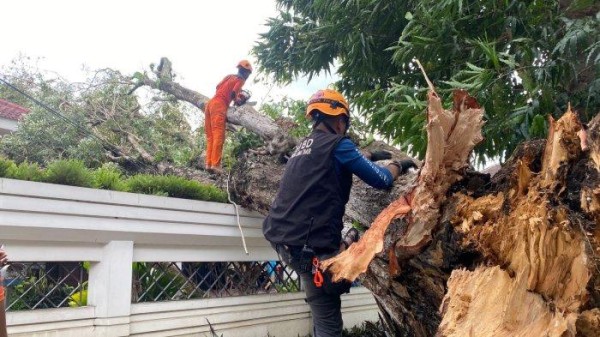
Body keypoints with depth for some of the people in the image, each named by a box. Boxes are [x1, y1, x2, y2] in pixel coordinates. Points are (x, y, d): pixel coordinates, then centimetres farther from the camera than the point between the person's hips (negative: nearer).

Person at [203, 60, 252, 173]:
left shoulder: (229, 76, 24)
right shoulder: (240, 79, 5)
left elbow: (218, 87, 20)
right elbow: (233, 93, -5)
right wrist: (238, 100, 13)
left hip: (210, 103, 8)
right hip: (219, 105, -8)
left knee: (210, 137, 5)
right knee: (218, 136, -13)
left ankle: (208, 164, -1)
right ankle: (215, 165, -20)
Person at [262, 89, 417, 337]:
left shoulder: (304, 146, 17)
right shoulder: (336, 143, -6)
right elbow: (381, 180, -2)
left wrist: (370, 156, 45)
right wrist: (399, 166, 17)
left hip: (282, 236, 9)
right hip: (309, 244, -9)